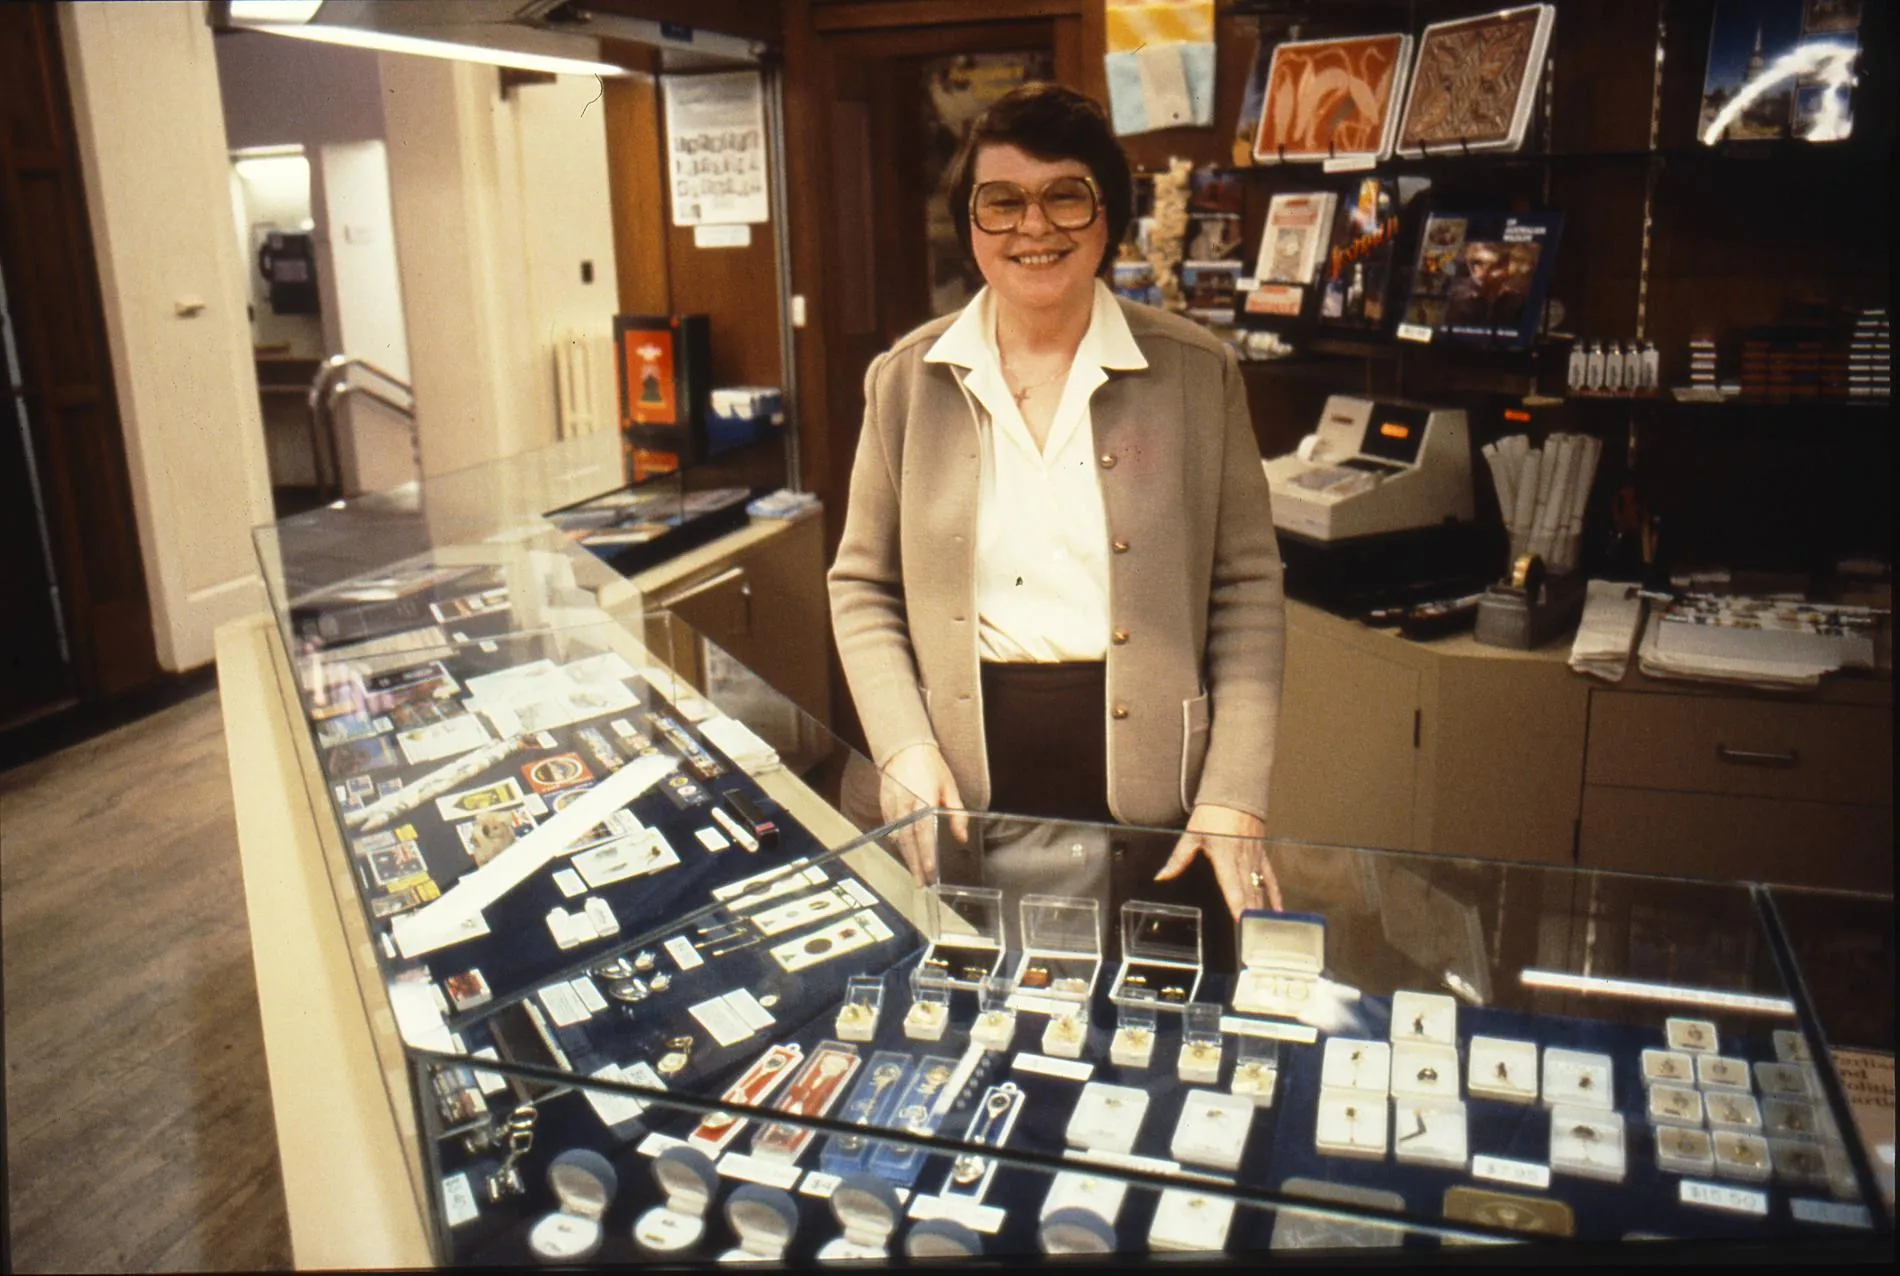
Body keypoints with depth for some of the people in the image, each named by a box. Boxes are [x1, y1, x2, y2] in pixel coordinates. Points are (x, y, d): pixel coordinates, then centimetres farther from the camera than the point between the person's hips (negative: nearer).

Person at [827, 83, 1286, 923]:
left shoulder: (1197, 372, 0)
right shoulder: (905, 380, 3)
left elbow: (1248, 587, 1)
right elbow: (863, 587, 7)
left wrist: (1236, 793, -8)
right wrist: (906, 749, -7)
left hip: (1149, 782, 0)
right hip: (969, 790, 1)